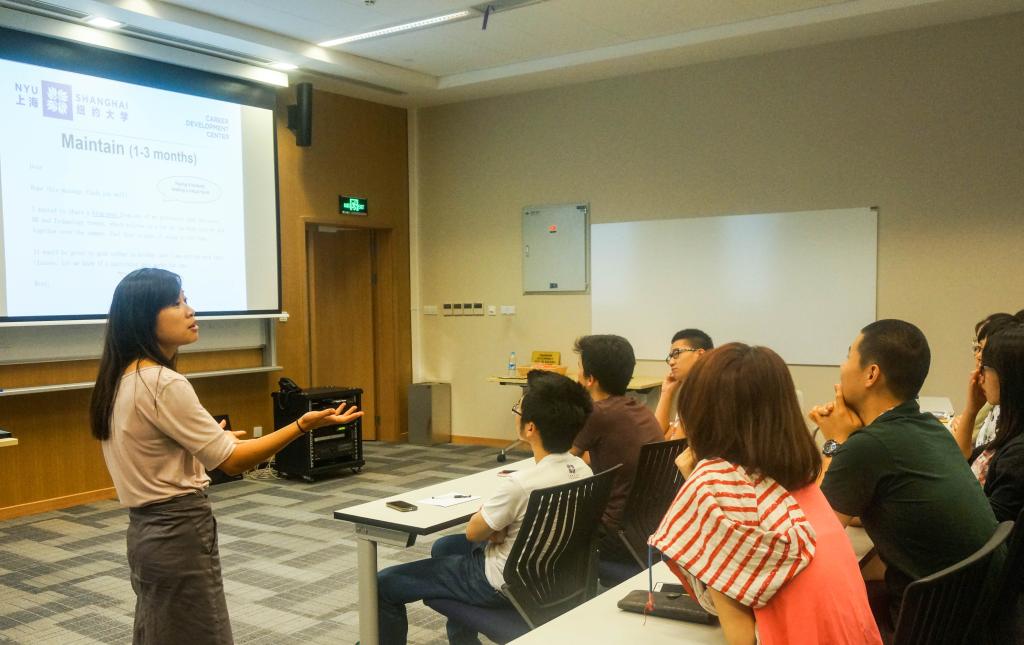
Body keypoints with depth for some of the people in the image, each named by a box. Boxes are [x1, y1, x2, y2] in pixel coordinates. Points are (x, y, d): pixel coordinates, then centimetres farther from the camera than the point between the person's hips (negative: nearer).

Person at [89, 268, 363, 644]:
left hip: (147, 528, 10)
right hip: (179, 533, -10)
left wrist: (209, 440, 30)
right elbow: (232, 462, -20)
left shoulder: (122, 379, 7)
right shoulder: (163, 383, -22)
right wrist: (303, 425, -26)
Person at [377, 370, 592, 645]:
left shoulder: (522, 483, -33)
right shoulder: (582, 470, -9)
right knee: (443, 547, 31)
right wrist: (498, 527, -7)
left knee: (384, 584, 3)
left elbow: (473, 532, -15)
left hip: (503, 584, -8)